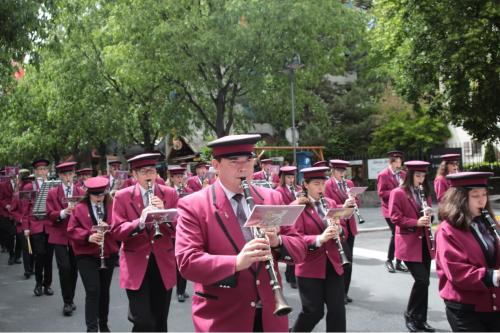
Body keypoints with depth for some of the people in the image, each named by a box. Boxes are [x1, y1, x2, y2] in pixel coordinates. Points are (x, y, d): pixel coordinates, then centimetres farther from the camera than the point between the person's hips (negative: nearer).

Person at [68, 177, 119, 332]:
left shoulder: (112, 207, 3)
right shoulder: (79, 208, -2)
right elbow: (72, 230, -6)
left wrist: (109, 227, -19)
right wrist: (88, 236, -22)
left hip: (109, 254, 3)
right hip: (86, 256, -3)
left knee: (104, 290, 13)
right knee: (93, 291, -10)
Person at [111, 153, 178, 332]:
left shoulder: (170, 193, 2)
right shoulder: (122, 196, -2)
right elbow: (117, 231, -9)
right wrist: (140, 222, -25)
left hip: (163, 264, 2)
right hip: (136, 266, -2)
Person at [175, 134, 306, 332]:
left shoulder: (272, 198, 5)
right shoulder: (193, 205, -7)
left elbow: (299, 250, 5)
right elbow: (187, 263, -16)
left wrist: (277, 242, -16)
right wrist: (236, 262, -30)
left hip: (270, 315, 4)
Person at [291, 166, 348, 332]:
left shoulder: (331, 203, 9)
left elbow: (343, 231, 10)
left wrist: (338, 230, -14)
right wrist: (319, 238, -31)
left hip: (333, 265, 5)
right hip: (309, 268, -5)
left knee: (337, 310, 5)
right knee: (314, 311, 2)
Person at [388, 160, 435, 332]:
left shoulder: (425, 192, 14)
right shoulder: (398, 193, -8)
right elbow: (395, 217, -13)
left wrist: (428, 215, -3)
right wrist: (416, 222, -22)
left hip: (425, 243, 7)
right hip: (409, 244, -7)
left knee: (424, 281, 8)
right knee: (422, 280, -12)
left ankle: (421, 319, 19)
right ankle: (410, 314, 8)